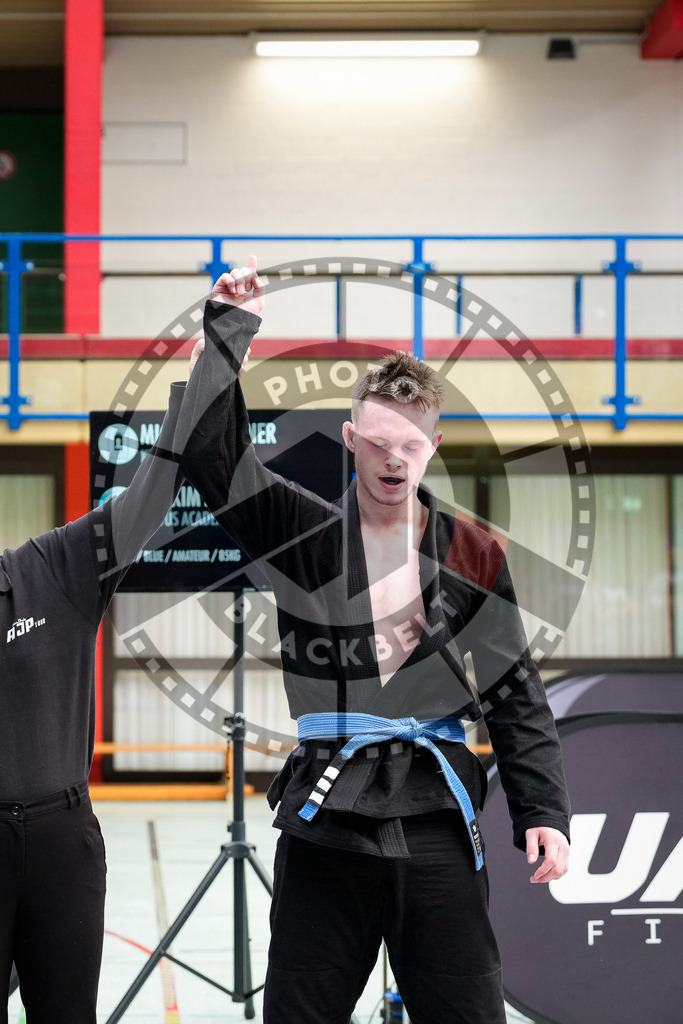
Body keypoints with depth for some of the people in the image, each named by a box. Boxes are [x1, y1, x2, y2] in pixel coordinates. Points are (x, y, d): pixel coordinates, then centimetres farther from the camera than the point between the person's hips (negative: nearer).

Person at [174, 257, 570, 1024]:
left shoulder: (473, 554, 6)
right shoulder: (303, 531, 3)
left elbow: (516, 695, 8)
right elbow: (208, 453, -10)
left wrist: (543, 810, 0)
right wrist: (229, 332, -9)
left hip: (437, 820, 1)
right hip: (326, 817, -1)